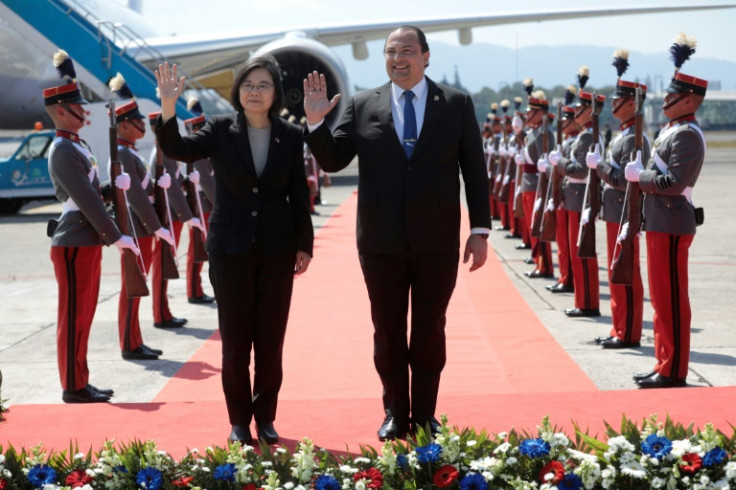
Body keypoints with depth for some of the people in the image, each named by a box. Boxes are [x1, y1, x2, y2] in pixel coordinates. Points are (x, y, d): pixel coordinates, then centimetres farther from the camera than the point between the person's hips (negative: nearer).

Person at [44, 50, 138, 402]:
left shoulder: (76, 146, 15)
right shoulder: (63, 150, -16)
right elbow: (86, 200, -19)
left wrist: (115, 186, 0)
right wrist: (116, 237, -16)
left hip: (87, 241, 10)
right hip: (75, 244, -10)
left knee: (82, 317, 13)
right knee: (73, 317, -2)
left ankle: (80, 383, 20)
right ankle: (73, 387, 4)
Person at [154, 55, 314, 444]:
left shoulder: (290, 137, 1)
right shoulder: (221, 130, -2)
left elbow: (299, 195, 5)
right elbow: (179, 150, -17)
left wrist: (304, 245, 4)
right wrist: (168, 107, -32)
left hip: (277, 250, 1)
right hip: (231, 248, -1)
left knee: (271, 338, 6)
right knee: (235, 339, 4)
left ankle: (265, 417, 19)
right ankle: (239, 421, 15)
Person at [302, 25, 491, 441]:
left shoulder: (457, 104, 1)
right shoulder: (362, 106, 3)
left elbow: (475, 170, 1)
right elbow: (332, 160, 3)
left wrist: (480, 231, -3)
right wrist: (316, 122, -13)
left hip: (437, 242, -1)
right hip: (382, 243, 1)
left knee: (430, 331, 9)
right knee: (388, 332, 9)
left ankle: (425, 416, 20)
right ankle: (395, 414, 22)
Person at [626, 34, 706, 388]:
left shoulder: (687, 135, -16)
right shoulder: (673, 130, 15)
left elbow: (674, 183, -23)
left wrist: (638, 175, -12)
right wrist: (641, 175, 4)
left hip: (671, 226, -10)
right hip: (661, 223, 10)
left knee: (671, 300, -5)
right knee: (662, 298, 14)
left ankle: (673, 371, 1)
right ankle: (664, 365, 21)